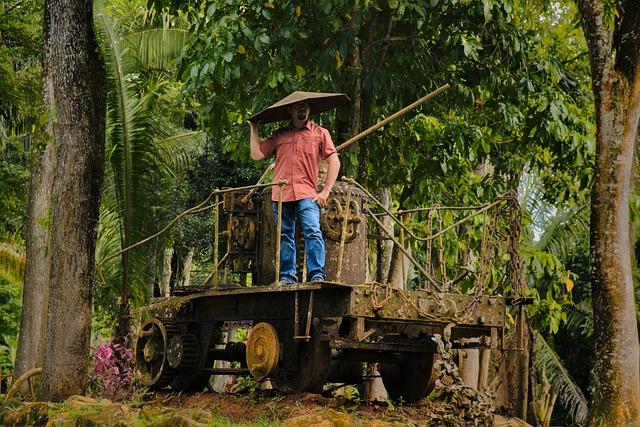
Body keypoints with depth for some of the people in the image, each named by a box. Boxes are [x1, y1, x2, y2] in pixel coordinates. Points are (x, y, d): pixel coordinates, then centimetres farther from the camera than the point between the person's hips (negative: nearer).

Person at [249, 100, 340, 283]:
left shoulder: (320, 133, 9)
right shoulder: (279, 135, 16)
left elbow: (334, 161, 5)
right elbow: (257, 154, 11)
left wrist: (325, 191, -3)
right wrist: (254, 129, 16)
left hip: (306, 194, -3)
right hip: (281, 193, 3)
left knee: (313, 232, -17)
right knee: (285, 236, 6)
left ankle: (317, 275, -16)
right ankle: (287, 276, 11)